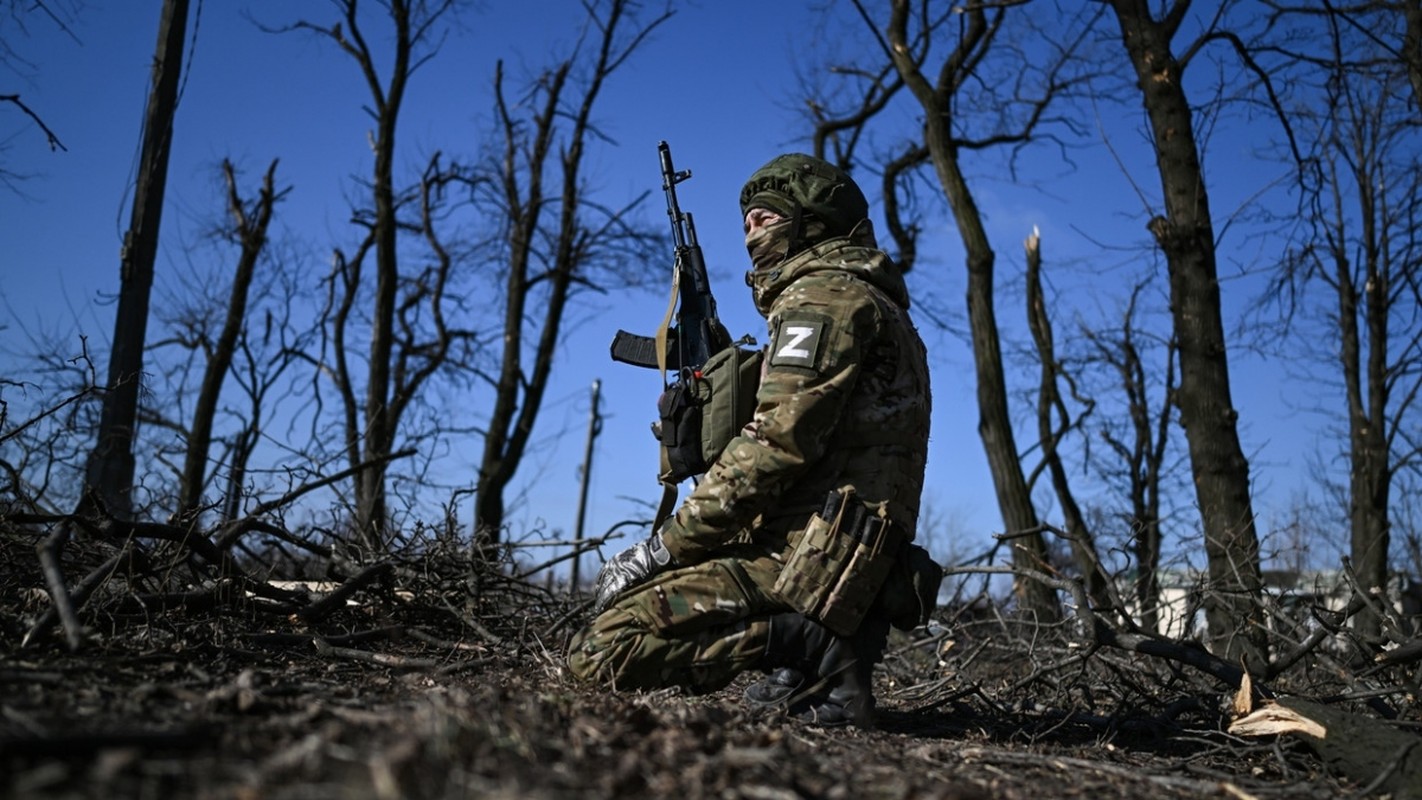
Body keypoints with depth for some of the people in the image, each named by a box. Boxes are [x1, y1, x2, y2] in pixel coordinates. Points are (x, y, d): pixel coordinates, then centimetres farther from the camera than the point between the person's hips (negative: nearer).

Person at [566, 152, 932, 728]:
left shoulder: (827, 295, -6)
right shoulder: (876, 305, 26)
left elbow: (778, 443, -18)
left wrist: (664, 547, -14)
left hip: (804, 563, -11)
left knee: (597, 649, -16)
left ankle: (806, 643, -14)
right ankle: (817, 643, 5)